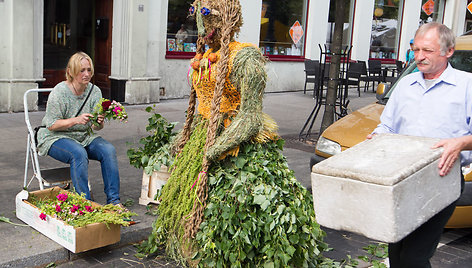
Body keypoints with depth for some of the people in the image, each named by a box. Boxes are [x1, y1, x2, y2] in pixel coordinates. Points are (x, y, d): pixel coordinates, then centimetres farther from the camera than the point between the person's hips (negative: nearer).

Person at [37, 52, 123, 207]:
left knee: (108, 149, -22)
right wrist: (76, 120, -28)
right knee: (79, 153, -35)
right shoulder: (60, 92, -14)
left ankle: (114, 200, -19)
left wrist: (99, 123, -26)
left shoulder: (95, 91, 1)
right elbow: (51, 125, -14)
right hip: (56, 137, -5)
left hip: (84, 136, 5)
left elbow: (96, 126, -1)